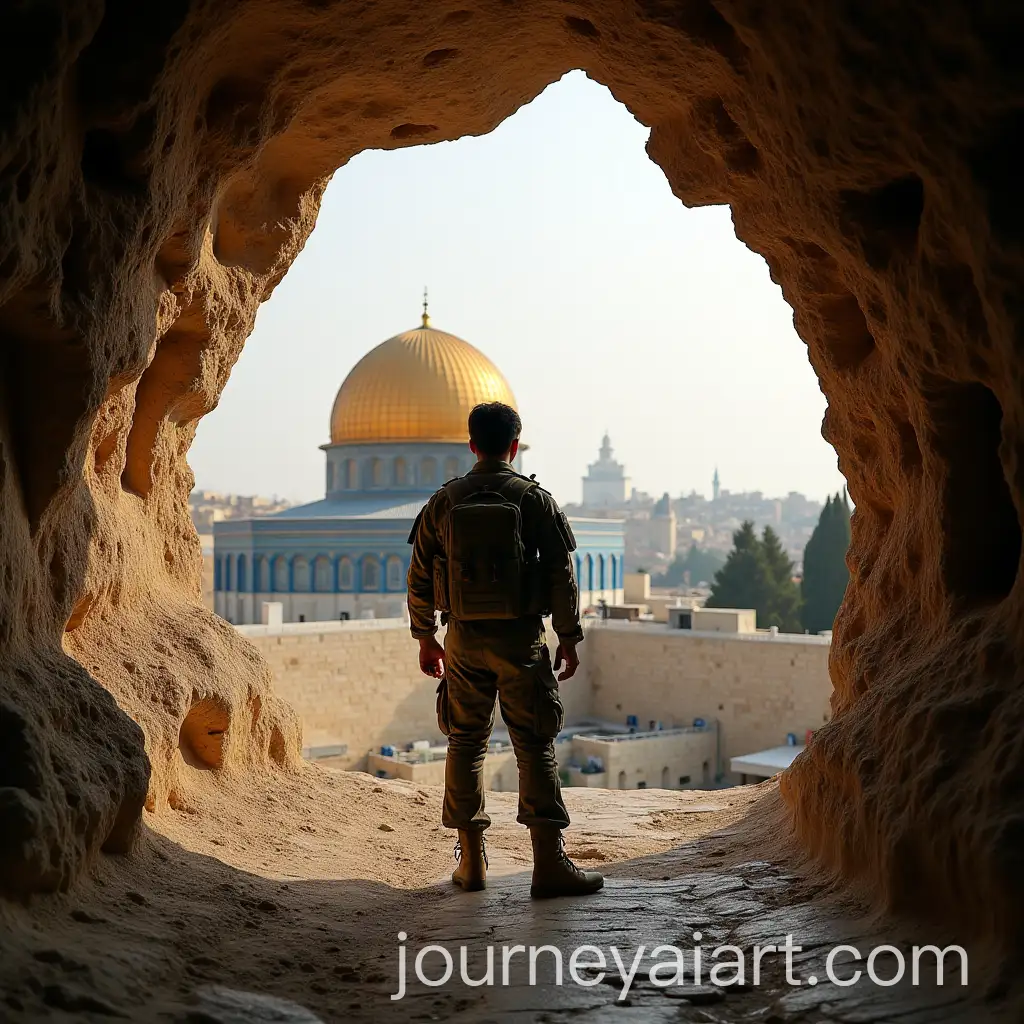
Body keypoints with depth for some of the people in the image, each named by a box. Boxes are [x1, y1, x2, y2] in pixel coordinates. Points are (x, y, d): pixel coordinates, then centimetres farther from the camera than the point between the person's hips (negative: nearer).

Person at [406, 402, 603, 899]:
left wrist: (426, 638, 16)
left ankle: (471, 861, 15)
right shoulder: (535, 499, -4)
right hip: (521, 638, -2)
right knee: (535, 747, 0)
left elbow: (420, 577, 6)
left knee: (465, 744, 12)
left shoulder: (444, 501, 3)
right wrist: (569, 640, 3)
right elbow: (561, 577, -5)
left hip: (465, 638, 2)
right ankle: (549, 863, -3)